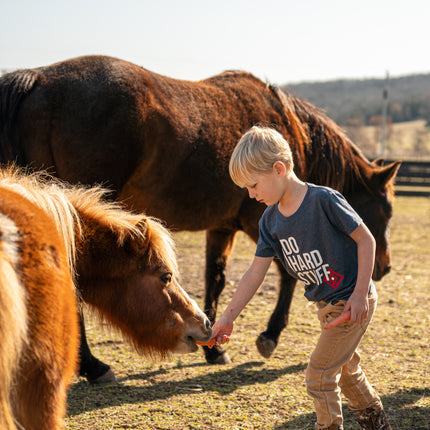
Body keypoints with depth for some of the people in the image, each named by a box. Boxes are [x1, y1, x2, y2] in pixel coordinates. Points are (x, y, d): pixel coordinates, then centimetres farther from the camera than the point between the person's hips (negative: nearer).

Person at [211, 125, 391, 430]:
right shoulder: (271, 221, -2)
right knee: (345, 369, 24)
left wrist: (359, 293, -20)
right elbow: (256, 273, -1)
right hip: (326, 306, 8)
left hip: (353, 302, -8)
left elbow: (366, 240, -17)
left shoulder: (324, 200, -23)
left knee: (319, 375, -8)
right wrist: (228, 318, -6)